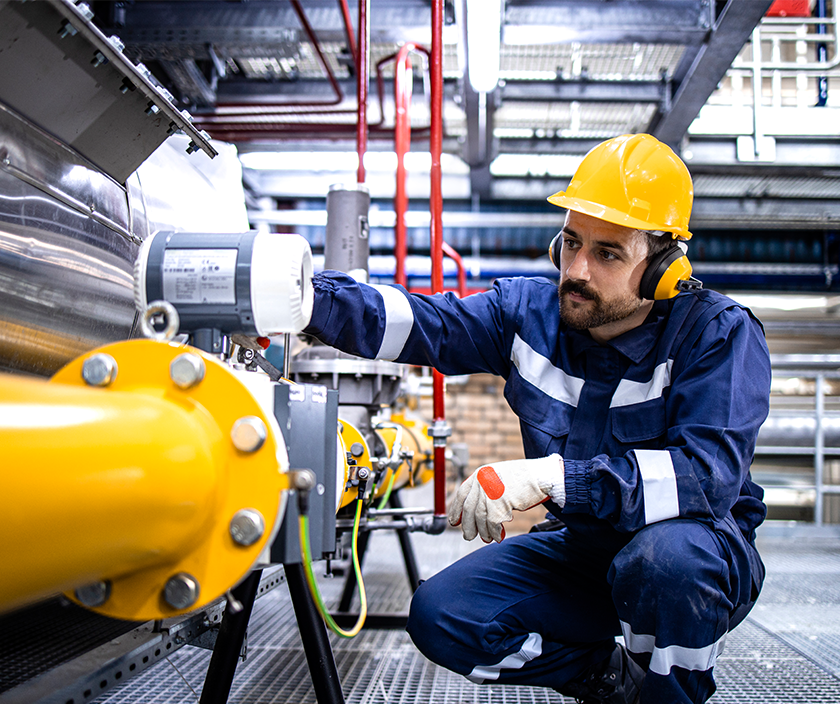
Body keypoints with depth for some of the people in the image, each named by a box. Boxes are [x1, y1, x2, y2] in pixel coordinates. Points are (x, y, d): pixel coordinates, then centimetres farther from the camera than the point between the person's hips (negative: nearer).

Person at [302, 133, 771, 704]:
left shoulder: (720, 334, -19)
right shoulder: (531, 311, -4)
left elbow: (710, 470, -33)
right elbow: (424, 322, -13)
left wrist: (551, 477, -41)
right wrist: (307, 298, -32)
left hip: (705, 553, -4)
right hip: (583, 548, 5)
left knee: (665, 556, -39)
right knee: (439, 617, -11)